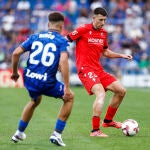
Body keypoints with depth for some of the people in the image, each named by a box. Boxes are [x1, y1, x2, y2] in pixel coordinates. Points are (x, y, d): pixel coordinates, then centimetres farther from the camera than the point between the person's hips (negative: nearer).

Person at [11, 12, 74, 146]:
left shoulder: (35, 37, 12)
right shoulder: (62, 40, -1)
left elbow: (16, 53, 5)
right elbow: (63, 61, -17)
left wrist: (14, 72, 21)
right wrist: (67, 87, -17)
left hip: (29, 79, 5)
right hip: (47, 82, -5)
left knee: (35, 100, 37)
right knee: (69, 97, 20)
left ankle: (19, 133, 42)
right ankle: (57, 134, 13)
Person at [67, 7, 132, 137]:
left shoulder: (104, 33, 12)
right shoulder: (84, 29, -9)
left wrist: (121, 55, 16)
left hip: (99, 69, 8)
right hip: (85, 69, -8)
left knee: (121, 91, 6)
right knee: (101, 93, -28)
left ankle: (108, 120, 24)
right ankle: (95, 130, -24)